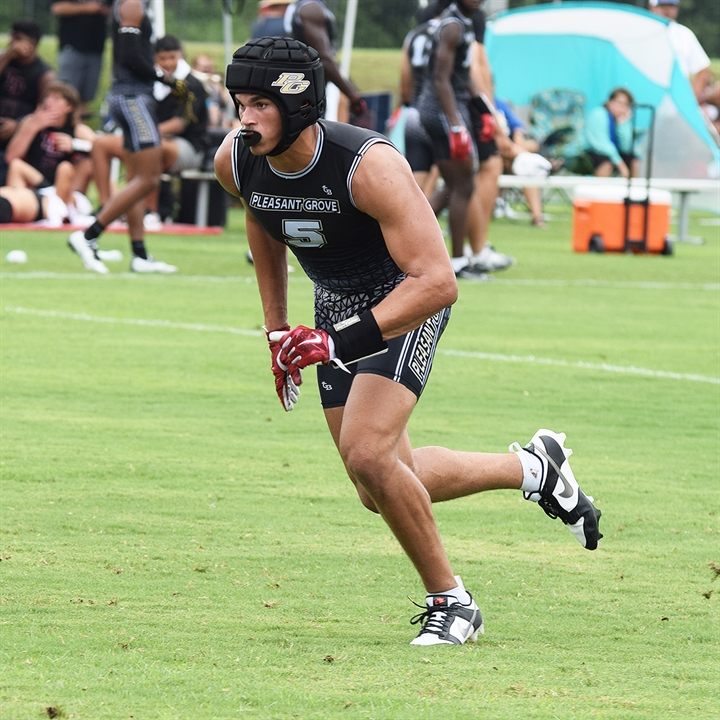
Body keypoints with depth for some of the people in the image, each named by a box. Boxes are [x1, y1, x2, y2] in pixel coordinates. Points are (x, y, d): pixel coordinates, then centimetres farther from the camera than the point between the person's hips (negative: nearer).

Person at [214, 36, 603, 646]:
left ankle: (450, 601, -6)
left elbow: (438, 283, -35)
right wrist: (277, 333, 11)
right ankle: (532, 468, 29)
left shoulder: (370, 166, -34)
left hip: (407, 302, -7)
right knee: (384, 491, 7)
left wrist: (341, 342, -42)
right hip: (336, 306, 7)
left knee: (366, 453, -25)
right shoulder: (236, 162, -15)